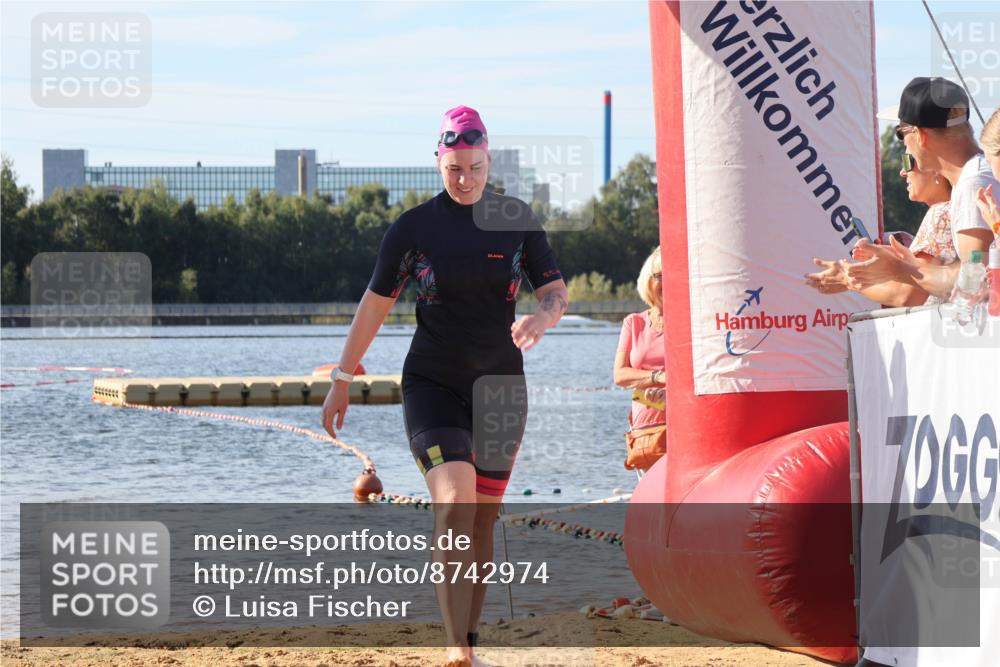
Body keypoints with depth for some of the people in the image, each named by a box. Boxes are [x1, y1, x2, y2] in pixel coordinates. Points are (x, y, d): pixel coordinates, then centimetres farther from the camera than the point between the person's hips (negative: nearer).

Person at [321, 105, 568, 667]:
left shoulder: (516, 220, 0)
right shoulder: (414, 227, -5)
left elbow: (556, 290, 2)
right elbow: (377, 303, 3)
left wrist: (542, 317, -23)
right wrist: (343, 380, 6)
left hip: (501, 385, 3)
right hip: (432, 385, -3)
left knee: (483, 518, 6)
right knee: (453, 504, -20)